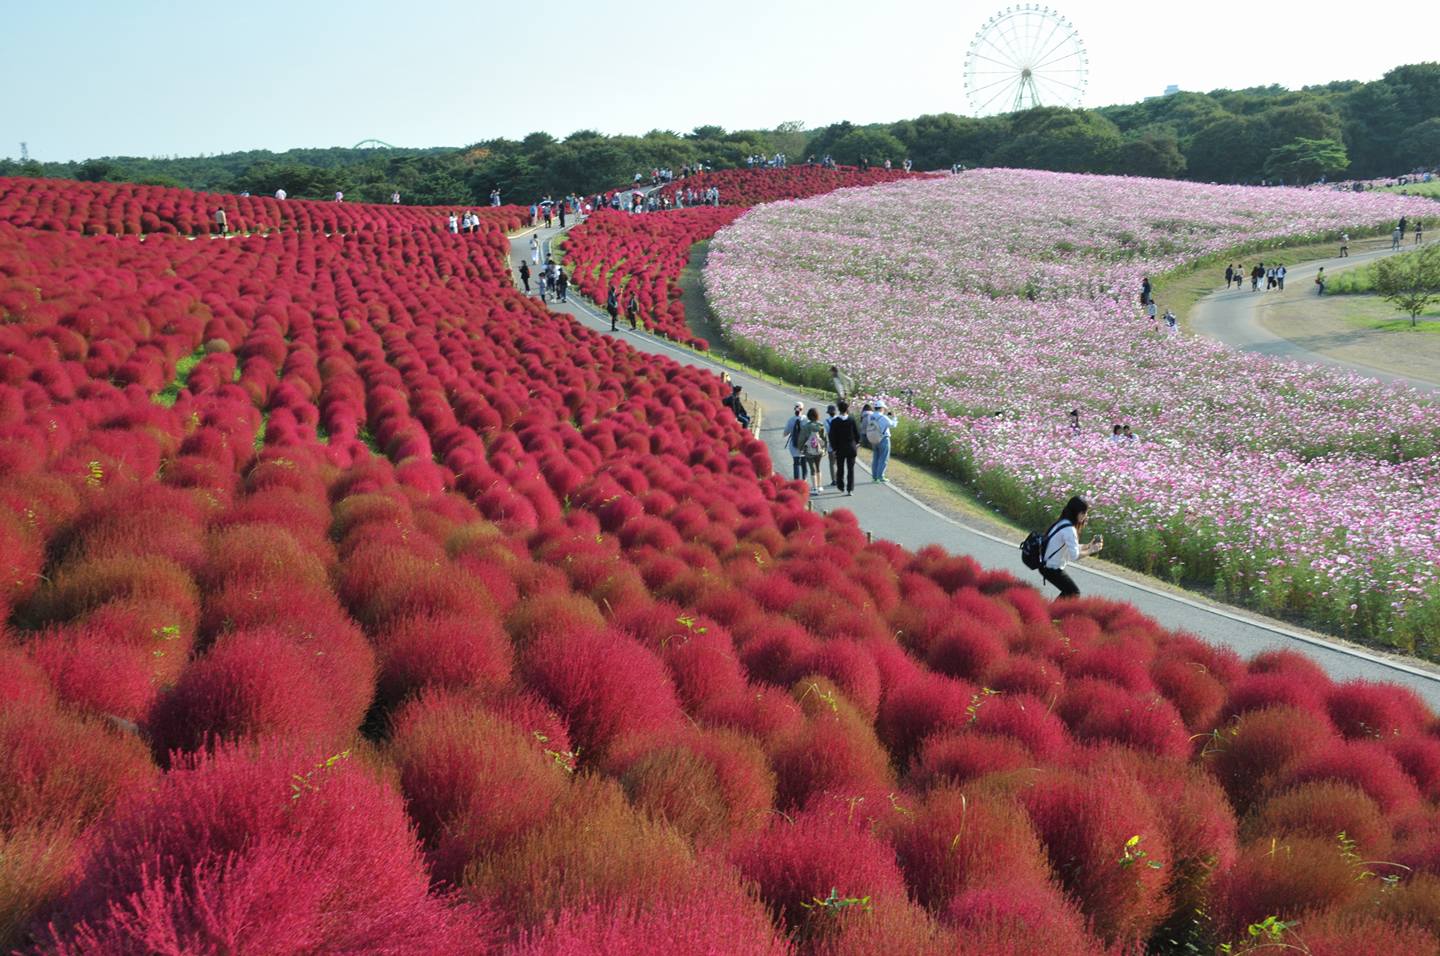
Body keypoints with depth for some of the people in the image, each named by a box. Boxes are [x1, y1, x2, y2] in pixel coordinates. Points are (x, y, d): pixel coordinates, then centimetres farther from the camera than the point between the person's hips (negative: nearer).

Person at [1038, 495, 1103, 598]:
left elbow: (1071, 548, 13)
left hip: (1048, 566, 9)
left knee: (1069, 591, 20)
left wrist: (1088, 545, 3)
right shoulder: (1069, 529, -23)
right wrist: (1091, 550, -10)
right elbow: (1074, 556, -23)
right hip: (1052, 569, -9)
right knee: (1074, 594, -2)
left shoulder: (1063, 524, 7)